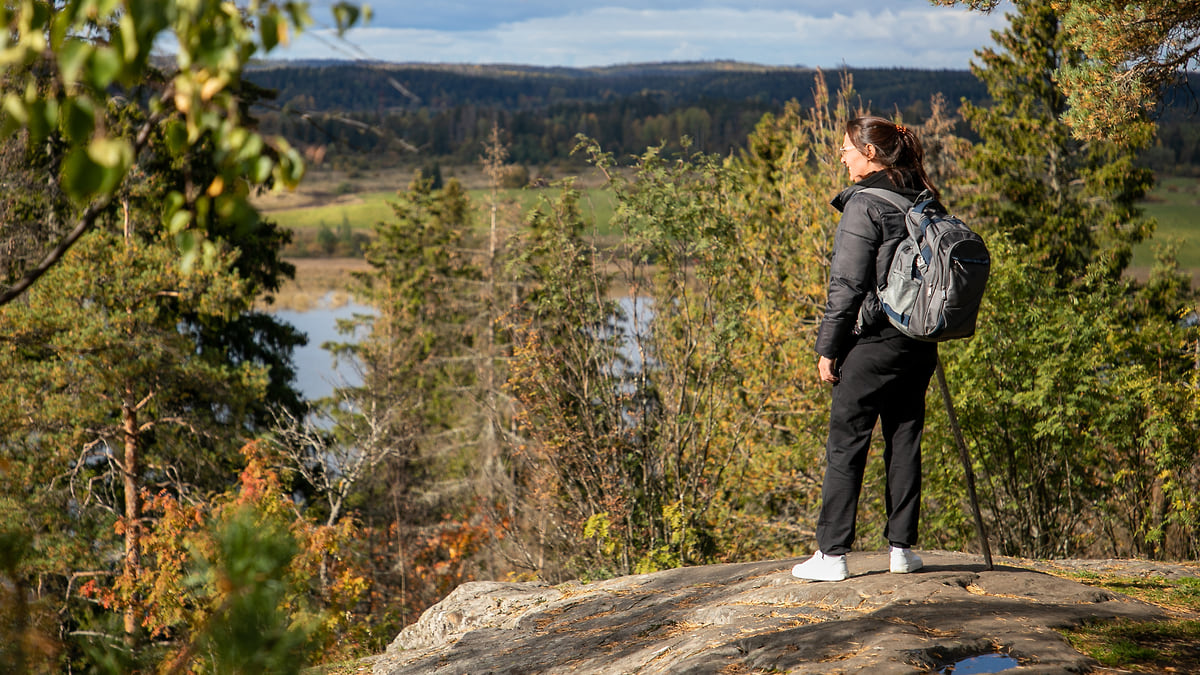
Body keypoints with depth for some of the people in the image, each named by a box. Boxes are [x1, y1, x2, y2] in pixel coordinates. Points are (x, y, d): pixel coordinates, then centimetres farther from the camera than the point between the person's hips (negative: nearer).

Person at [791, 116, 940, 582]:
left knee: (845, 447, 0)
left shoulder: (864, 205, -12)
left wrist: (828, 347, -8)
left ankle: (832, 553, 2)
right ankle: (902, 547, 15)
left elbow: (847, 285, -14)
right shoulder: (923, 202, 9)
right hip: (920, 344, 7)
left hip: (873, 343, -7)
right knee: (905, 442, 12)